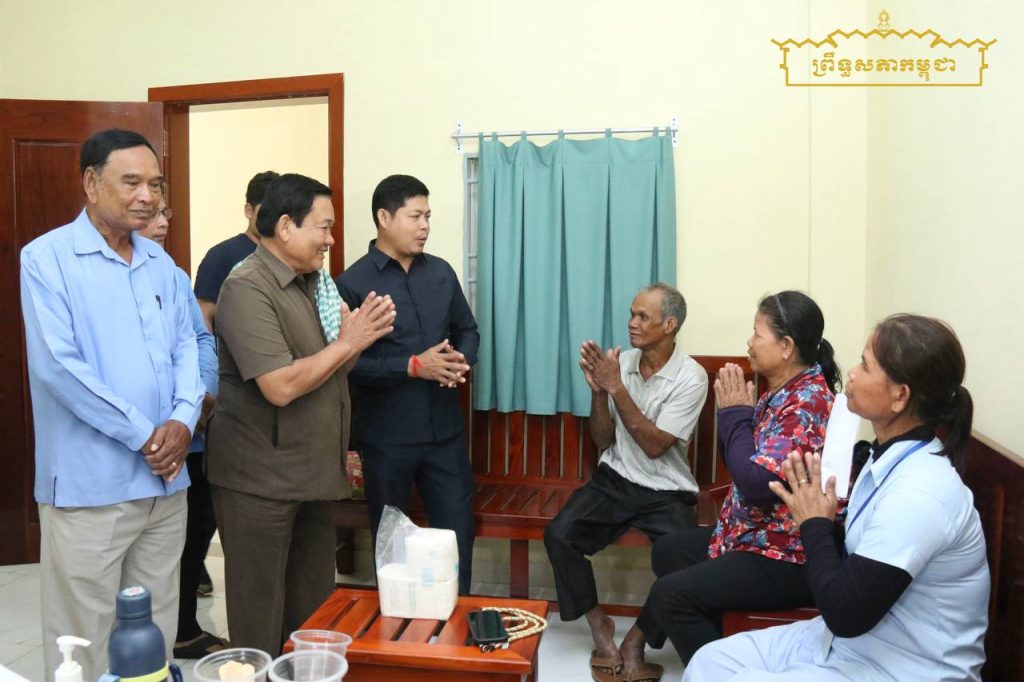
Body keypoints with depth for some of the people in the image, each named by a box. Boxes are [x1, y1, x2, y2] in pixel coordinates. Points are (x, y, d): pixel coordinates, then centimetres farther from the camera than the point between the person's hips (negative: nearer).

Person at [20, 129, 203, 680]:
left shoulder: (160, 264, 10)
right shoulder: (47, 258, -8)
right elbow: (57, 365, -16)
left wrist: (183, 419, -9)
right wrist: (144, 435, -14)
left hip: (165, 478, 5)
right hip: (89, 484, -5)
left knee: (157, 626, 17)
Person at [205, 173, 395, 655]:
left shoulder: (311, 281, 10)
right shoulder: (248, 288, -17)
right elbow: (281, 386, -26)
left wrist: (362, 335, -4)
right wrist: (348, 343, -17)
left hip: (313, 472, 8)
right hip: (260, 480, -8)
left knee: (314, 605, 18)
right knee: (262, 612, 7)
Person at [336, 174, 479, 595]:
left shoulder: (441, 272, 6)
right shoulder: (353, 283, -10)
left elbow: (467, 330, 14)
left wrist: (460, 360, -8)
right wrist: (414, 366, -22)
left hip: (445, 428, 4)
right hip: (386, 436, -4)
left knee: (457, 530, 11)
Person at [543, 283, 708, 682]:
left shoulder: (691, 377, -12)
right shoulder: (620, 363, -1)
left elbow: (654, 446, -19)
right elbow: (603, 442, 2)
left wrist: (616, 387, -23)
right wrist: (597, 390, -15)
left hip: (666, 492, -3)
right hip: (614, 480, 3)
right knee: (558, 535, -20)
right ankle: (599, 624, 2)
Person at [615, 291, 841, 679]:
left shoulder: (808, 402, -24)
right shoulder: (783, 391, 6)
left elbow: (757, 483, -30)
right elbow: (741, 464, 13)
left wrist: (735, 414, -20)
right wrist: (733, 410, -1)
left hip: (787, 556, -11)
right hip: (758, 535, 11)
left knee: (672, 593, -17)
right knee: (668, 551, 20)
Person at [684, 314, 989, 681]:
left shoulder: (919, 493, -28)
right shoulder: (890, 458, 1)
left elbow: (845, 614, -26)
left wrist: (815, 524, -15)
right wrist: (819, 523, -6)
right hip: (853, 642, 8)